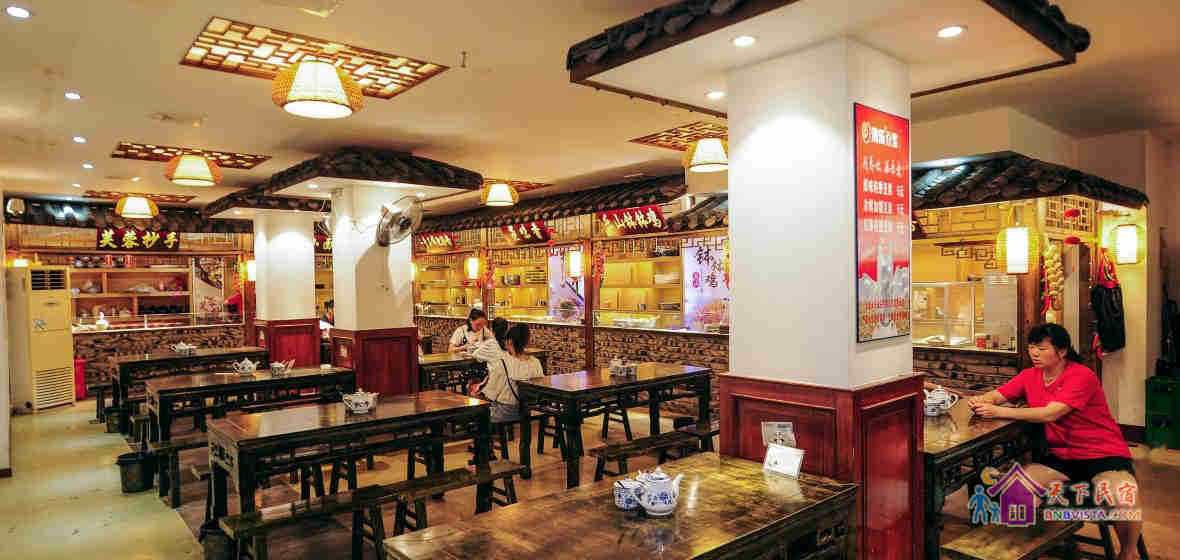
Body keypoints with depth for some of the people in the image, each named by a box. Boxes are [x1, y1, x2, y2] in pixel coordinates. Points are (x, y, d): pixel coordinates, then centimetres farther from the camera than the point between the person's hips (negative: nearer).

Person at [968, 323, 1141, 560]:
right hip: (1062, 455, 5)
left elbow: (1050, 414, -28)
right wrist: (980, 400, -25)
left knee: (1125, 503, -31)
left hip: (1104, 454, -5)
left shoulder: (1082, 376, -18)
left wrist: (998, 411, -33)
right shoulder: (1031, 376, 2)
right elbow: (996, 395, 0)